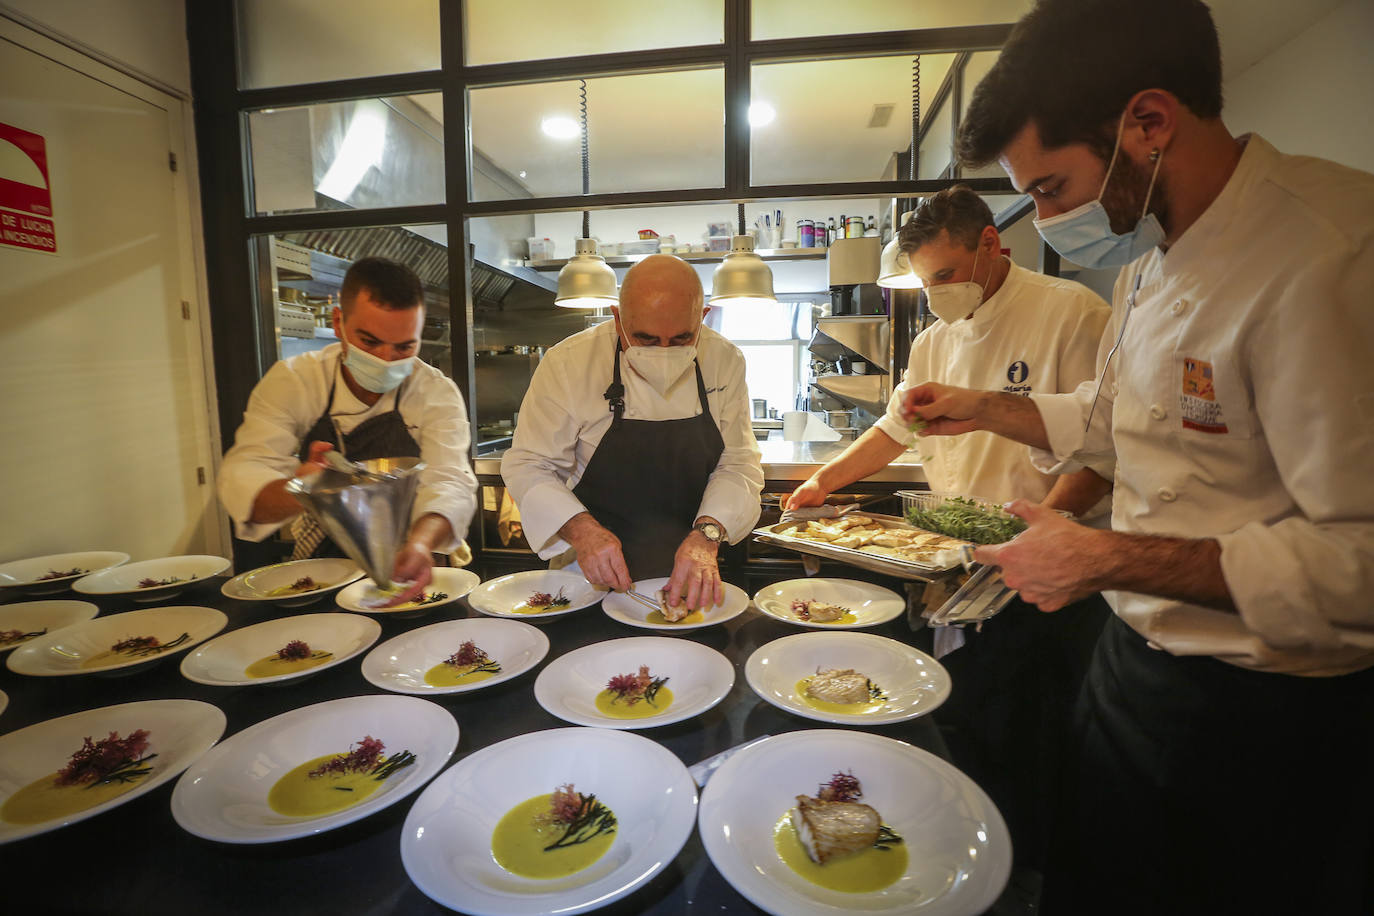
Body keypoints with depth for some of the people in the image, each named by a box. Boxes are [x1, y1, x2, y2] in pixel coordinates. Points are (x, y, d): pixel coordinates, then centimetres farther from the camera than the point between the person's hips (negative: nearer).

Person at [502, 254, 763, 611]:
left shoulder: (725, 361, -3)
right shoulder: (568, 363, -11)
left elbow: (738, 464, -2)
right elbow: (528, 465, -6)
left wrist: (706, 534, -20)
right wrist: (579, 529, -24)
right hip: (594, 574, -3)